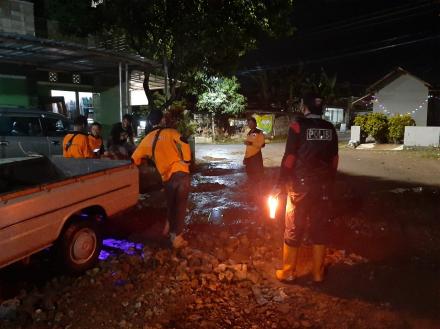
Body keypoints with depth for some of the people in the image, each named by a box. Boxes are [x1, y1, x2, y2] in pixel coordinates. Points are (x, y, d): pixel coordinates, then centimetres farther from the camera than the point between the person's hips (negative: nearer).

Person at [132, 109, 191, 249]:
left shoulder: (147, 140, 14)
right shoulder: (170, 132, 5)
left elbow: (134, 159, 18)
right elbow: (184, 143, -14)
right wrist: (187, 160, -5)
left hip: (167, 177, 2)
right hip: (181, 173, -2)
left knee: (171, 206, 23)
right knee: (180, 207, 5)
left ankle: (171, 232, 32)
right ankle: (177, 238, 7)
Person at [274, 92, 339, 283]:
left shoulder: (299, 125, -9)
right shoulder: (330, 128, 5)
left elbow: (289, 158, -12)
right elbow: (334, 160, 9)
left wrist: (280, 184, -7)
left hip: (301, 185, -4)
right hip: (323, 186, 4)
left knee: (294, 229, 7)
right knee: (320, 228, 13)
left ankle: (287, 272, 17)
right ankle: (318, 273, 22)